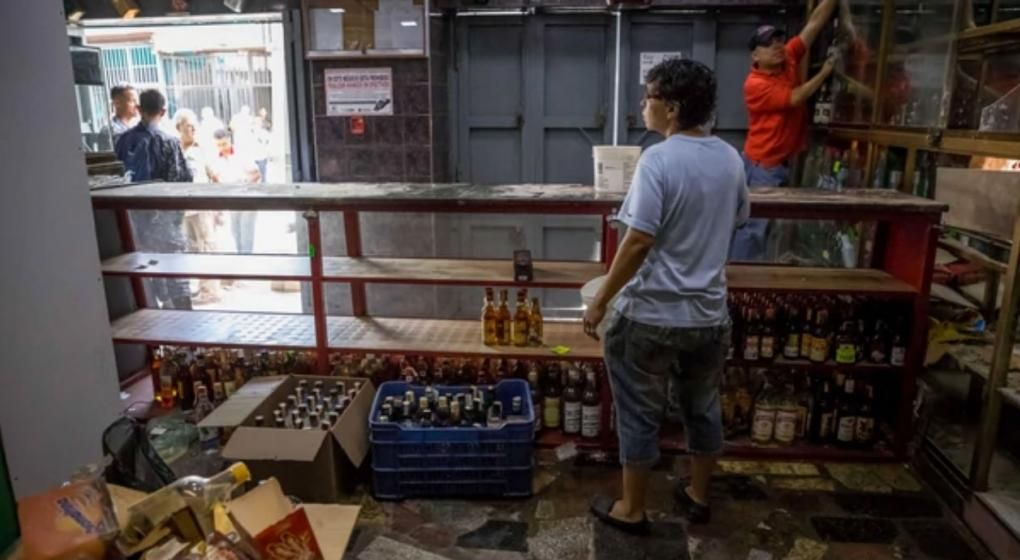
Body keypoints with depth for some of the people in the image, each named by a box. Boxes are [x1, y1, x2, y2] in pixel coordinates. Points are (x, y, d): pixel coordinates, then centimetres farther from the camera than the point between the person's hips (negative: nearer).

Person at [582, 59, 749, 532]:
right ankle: (698, 496, 38)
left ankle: (631, 510, 24)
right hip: (709, 312, 7)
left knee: (640, 415, 9)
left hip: (651, 314, -6)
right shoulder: (730, 159, 4)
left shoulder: (659, 159, -18)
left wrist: (600, 301, -14)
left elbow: (638, 241, -22)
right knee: (703, 408, 21)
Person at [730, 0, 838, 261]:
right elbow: (794, 98, -18)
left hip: (785, 161, 8)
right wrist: (824, 73, -7)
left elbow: (815, 23, 3)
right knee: (754, 224, -5)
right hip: (763, 164, -8)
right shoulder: (755, 84, -18)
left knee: (763, 222, 15)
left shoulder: (789, 58, 4)